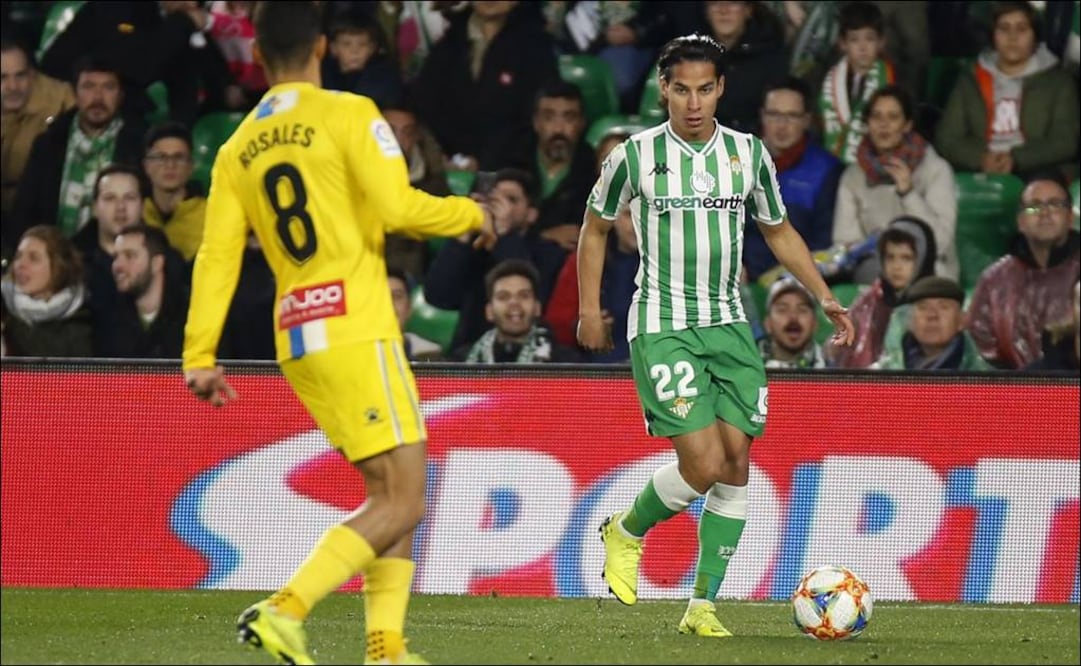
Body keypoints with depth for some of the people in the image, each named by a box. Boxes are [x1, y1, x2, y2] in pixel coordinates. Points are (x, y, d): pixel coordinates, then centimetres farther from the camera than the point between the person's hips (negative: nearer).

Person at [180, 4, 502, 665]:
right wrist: (473, 214, 4)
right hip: (355, 331, -7)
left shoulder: (237, 150, 13)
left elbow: (217, 255, 7)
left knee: (393, 493, 15)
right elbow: (398, 207, -14)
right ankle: (285, 610, -21)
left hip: (298, 340, 7)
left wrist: (199, 356, 5)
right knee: (402, 503, -7)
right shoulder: (349, 115, -5)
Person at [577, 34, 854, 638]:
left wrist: (825, 297, 10)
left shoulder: (748, 153, 5)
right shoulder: (636, 156, -4)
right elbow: (596, 228, 10)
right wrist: (589, 309, 4)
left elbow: (779, 230, 18)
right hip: (662, 328, -4)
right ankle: (627, 531, 15)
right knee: (702, 463, -15)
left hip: (729, 325, 4)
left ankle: (703, 606, 6)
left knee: (736, 462, -3)